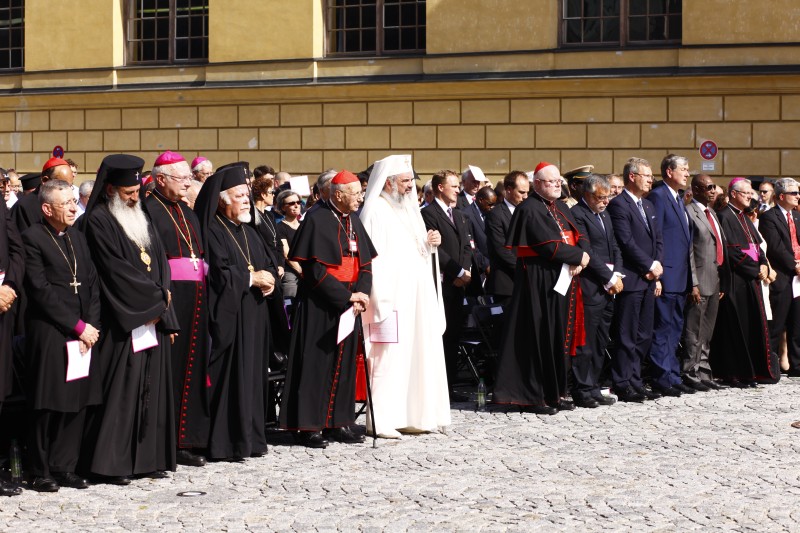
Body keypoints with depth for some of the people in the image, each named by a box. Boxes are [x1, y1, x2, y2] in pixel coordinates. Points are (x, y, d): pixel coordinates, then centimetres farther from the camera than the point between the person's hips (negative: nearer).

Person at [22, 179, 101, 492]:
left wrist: (91, 325, -1)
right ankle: (41, 473, 7)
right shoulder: (33, 238, -7)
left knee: (77, 404, 5)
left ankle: (64, 468, 13)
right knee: (47, 405, -1)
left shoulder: (78, 238, 16)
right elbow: (41, 291, -12)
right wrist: (78, 326, -12)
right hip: (49, 334, -6)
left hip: (83, 334, 6)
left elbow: (93, 284, 14)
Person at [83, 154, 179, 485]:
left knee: (152, 386, 7)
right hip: (123, 318, -7)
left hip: (155, 317, 8)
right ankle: (111, 462, -4)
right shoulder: (99, 220, -6)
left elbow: (160, 260, 15)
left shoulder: (141, 218, 18)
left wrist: (163, 302, 2)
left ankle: (148, 458, 12)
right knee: (121, 388, -8)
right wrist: (157, 296, -10)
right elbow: (117, 270, -14)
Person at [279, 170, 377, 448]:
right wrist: (348, 297, -15)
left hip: (349, 306, 7)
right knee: (317, 363, -3)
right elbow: (316, 269, -15)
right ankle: (307, 426, 2)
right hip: (320, 307, -7)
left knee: (344, 363, 8)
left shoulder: (353, 222, 13)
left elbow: (365, 264, 12)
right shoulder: (316, 220, -10)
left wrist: (361, 294, -7)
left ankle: (338, 422, 15)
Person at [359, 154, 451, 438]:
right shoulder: (375, 210, -9)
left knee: (419, 355, 10)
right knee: (389, 356, -8)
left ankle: (413, 415, 17)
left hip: (417, 295, 9)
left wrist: (430, 242, 3)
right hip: (392, 295, -9)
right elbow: (374, 257, -16)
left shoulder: (409, 208, 18)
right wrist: (381, 302, -21)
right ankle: (381, 422, -4)